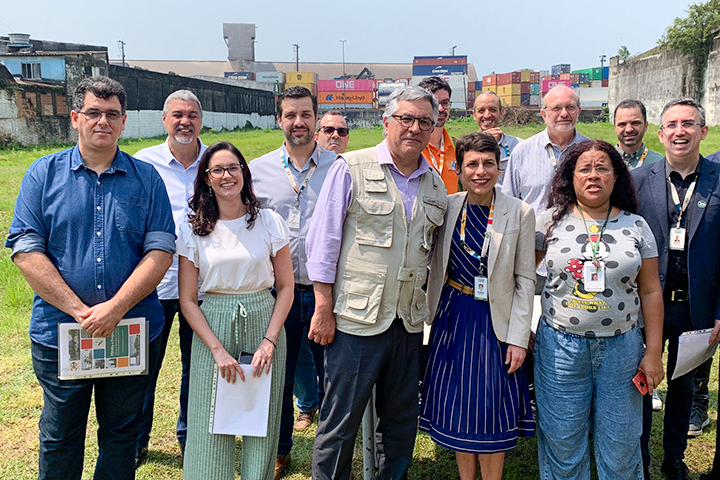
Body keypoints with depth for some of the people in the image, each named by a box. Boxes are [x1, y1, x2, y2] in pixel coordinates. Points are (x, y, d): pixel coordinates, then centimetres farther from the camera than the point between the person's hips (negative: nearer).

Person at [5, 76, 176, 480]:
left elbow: (161, 250, -6)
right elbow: (26, 250, -6)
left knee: (121, 434, 15)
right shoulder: (44, 174, 2)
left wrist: (115, 308, -17)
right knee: (59, 437, 15)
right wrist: (78, 310, -15)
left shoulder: (146, 178, 2)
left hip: (133, 334, 1)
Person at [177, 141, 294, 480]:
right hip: (212, 328, 0)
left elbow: (286, 287, 2)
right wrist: (218, 350, -10)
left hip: (264, 323, 0)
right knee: (212, 422, 5)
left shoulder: (269, 222, 0)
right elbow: (187, 300, 0)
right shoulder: (193, 230, -1)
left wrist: (269, 341, -9)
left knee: (262, 422, 7)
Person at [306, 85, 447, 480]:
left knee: (401, 420, 16)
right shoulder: (352, 168, -4)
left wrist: (426, 306, 10)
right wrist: (324, 309, -9)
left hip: (409, 322, 5)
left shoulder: (435, 185, 11)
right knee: (341, 421, 4)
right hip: (355, 318, -5)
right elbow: (322, 241, -6)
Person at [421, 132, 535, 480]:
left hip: (494, 321, -2)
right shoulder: (447, 207, -1)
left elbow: (525, 279, -5)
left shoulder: (520, 213, -7)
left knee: (491, 413, 6)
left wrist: (518, 337, -8)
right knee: (458, 409, 12)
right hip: (452, 318, 3)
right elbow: (434, 265, 8)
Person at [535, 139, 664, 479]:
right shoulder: (551, 221, 0)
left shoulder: (636, 226, 3)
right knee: (562, 444, 10)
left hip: (620, 348, 1)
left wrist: (653, 353, 2)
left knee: (620, 447, 12)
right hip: (560, 347, -1)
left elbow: (650, 292, 5)